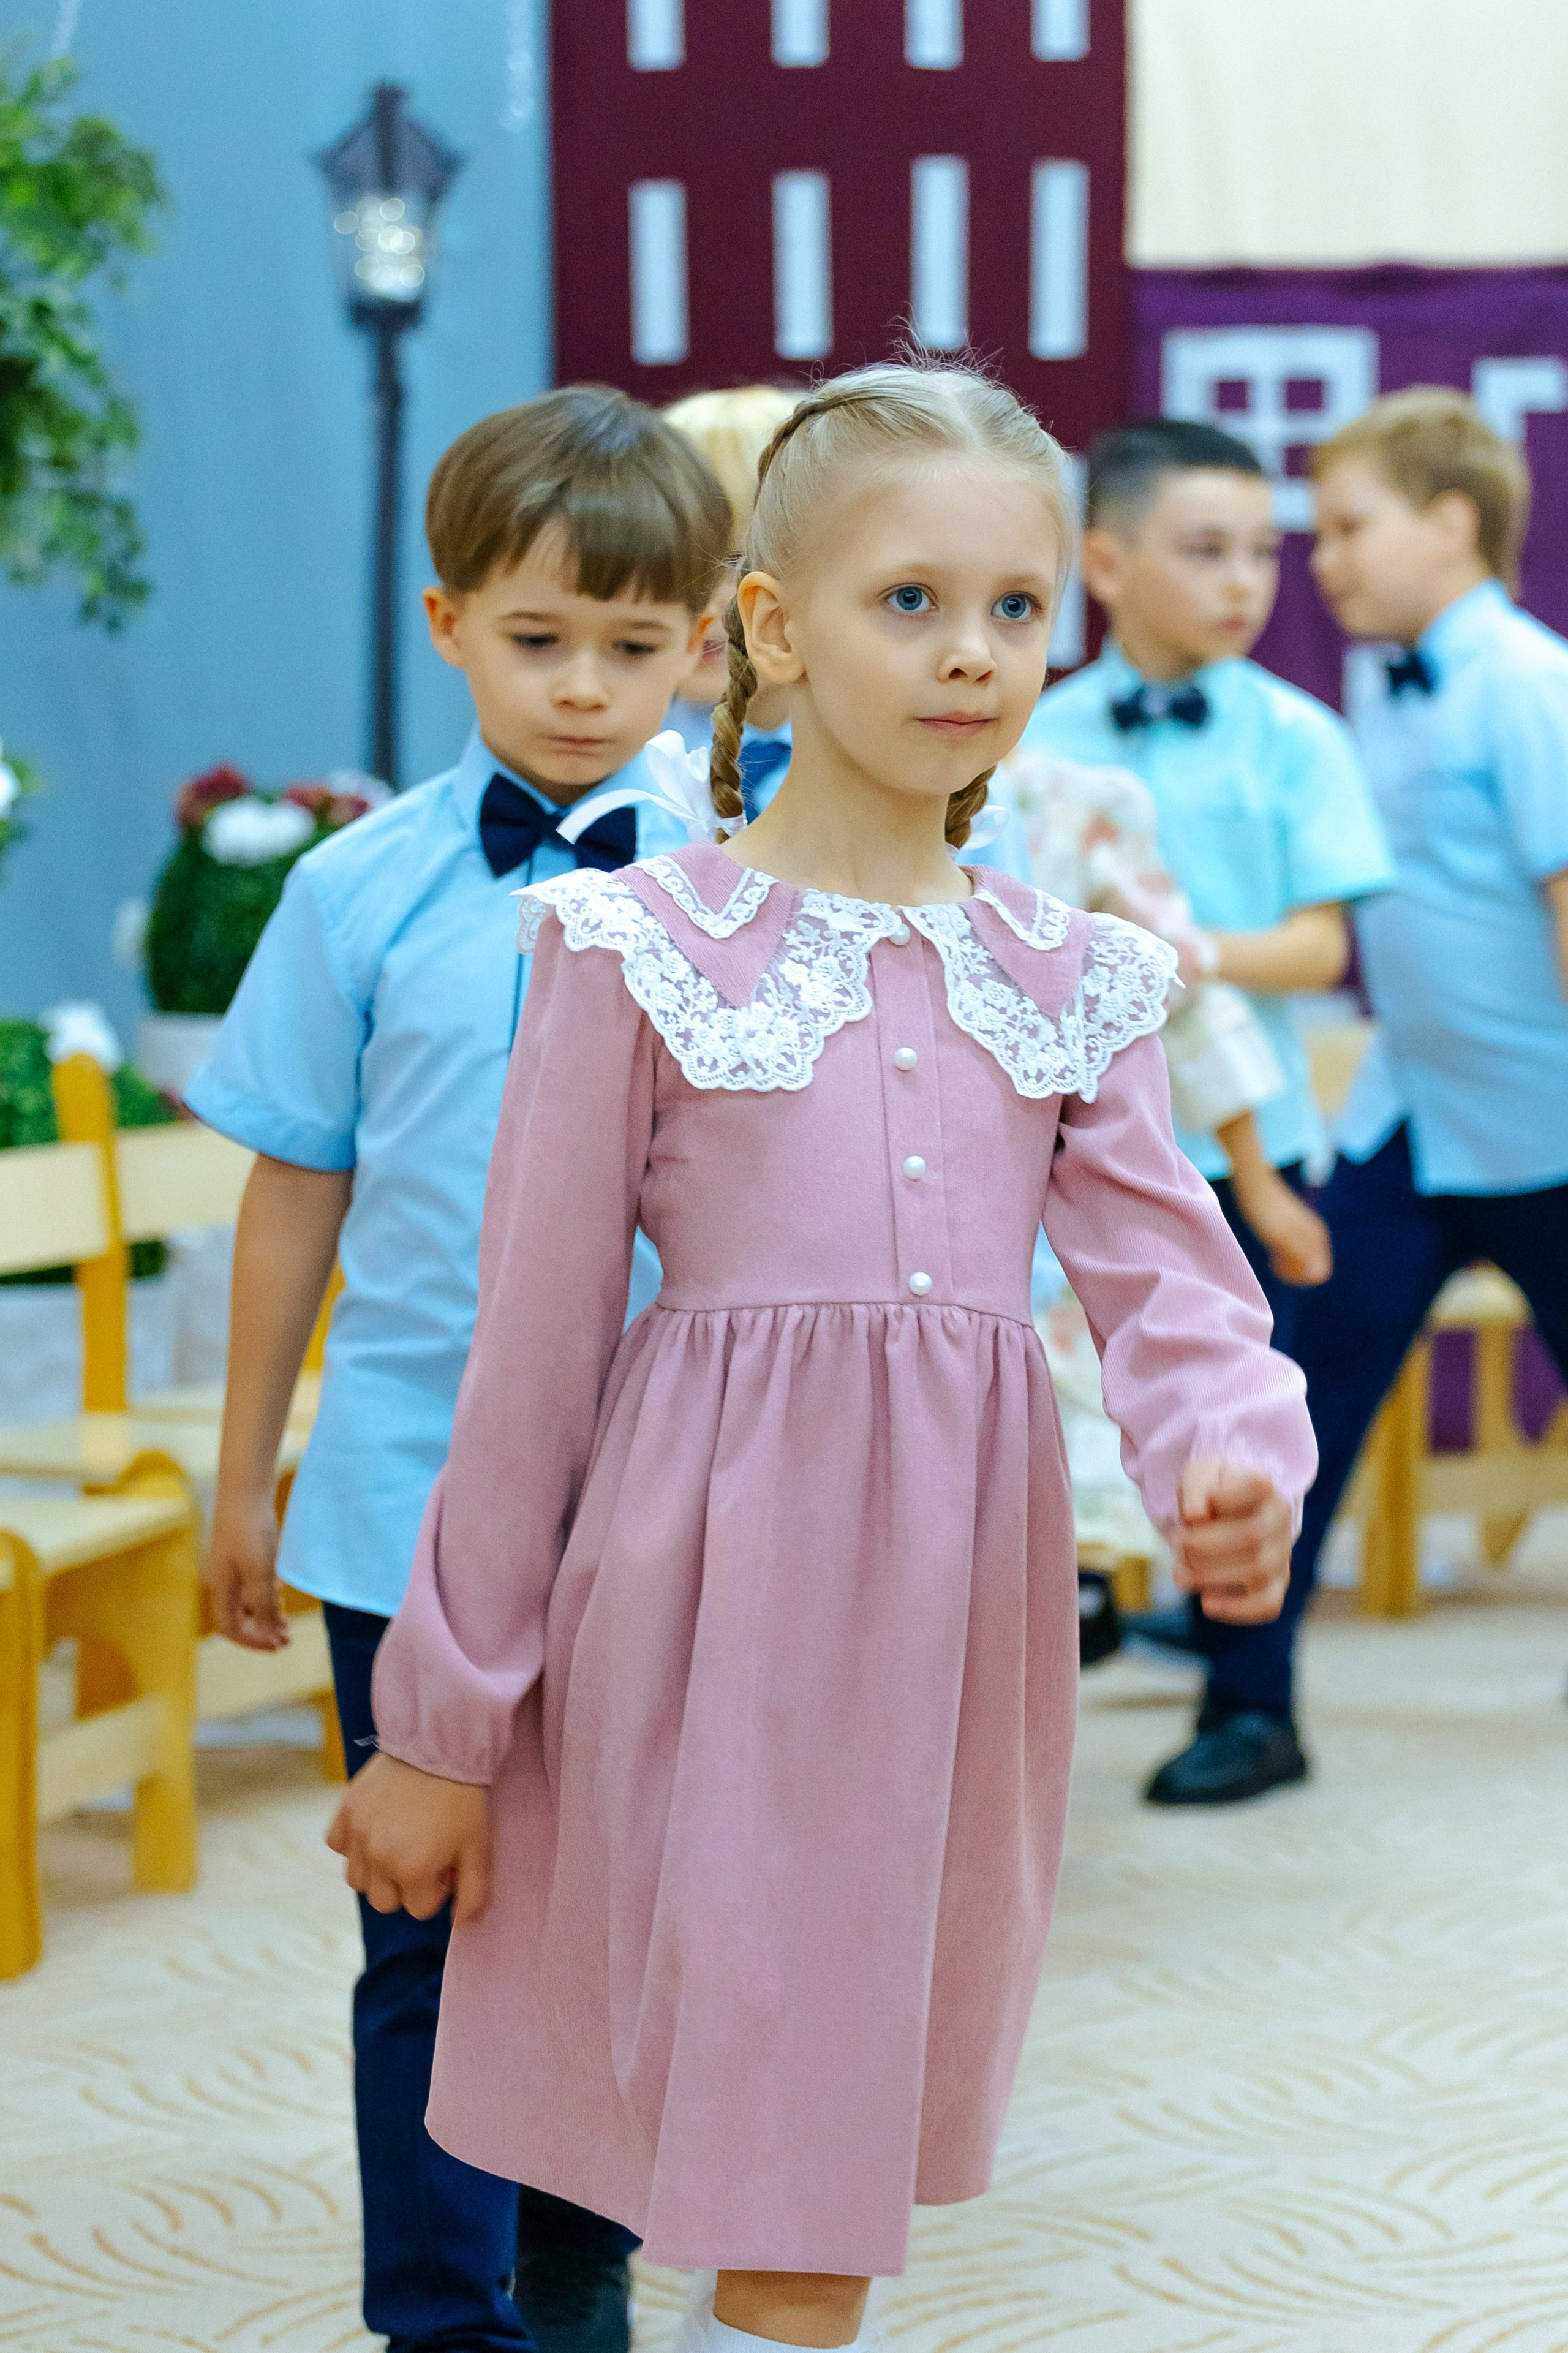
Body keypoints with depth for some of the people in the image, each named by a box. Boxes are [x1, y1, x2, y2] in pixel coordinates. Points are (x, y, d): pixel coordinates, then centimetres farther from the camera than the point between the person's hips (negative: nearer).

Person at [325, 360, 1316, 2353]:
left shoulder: (1068, 984, 9)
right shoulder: (646, 954, -3)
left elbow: (1174, 1291, 1)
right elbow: (534, 1349, -1)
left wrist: (1236, 1470, -23)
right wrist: (440, 1724, 1)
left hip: (954, 1613, 4)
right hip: (716, 1607, -4)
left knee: (845, 2160, 12)